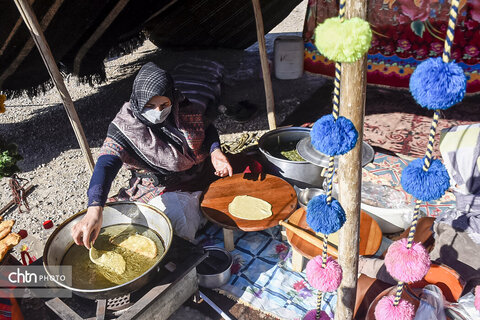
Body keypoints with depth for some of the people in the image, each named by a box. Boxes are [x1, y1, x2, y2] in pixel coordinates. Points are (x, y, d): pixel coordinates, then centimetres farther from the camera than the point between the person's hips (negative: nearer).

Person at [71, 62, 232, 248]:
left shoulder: (183, 109, -8)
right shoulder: (125, 126, -18)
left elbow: (207, 128, 9)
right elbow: (106, 164, -30)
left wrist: (215, 151, -13)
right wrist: (94, 209, -46)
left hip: (202, 175, 4)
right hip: (161, 189, -4)